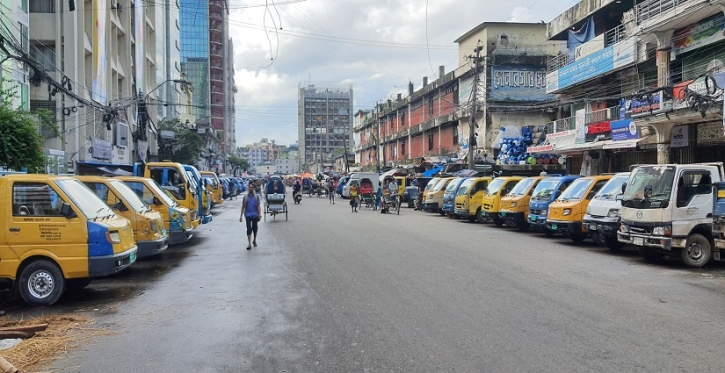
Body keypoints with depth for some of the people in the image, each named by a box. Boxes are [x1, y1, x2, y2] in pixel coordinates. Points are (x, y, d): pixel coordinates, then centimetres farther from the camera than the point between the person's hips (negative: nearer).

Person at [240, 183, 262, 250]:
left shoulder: (256, 196, 3)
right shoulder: (245, 197, 3)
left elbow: (259, 206, 0)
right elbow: (243, 206, 6)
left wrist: (259, 214, -9)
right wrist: (241, 215, 4)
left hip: (255, 215, 1)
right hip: (248, 215, -1)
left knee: (254, 228, 13)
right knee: (249, 229, -10)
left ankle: (254, 241, 34)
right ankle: (249, 244, -12)